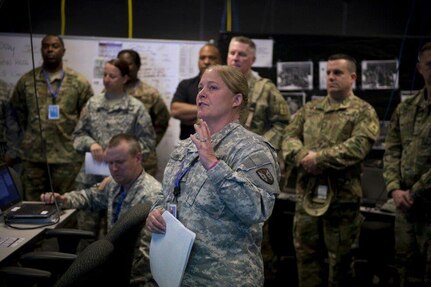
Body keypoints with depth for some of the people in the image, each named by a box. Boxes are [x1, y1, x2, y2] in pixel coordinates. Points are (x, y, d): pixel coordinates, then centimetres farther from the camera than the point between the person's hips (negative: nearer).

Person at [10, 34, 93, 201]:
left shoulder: (79, 82, 1)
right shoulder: (27, 81, 6)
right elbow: (17, 109, 18)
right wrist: (30, 132, 13)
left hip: (67, 156, -2)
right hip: (33, 155, 2)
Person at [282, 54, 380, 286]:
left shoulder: (363, 111, -1)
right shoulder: (309, 109, 15)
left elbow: (358, 146, -15)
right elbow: (289, 137, 6)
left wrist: (319, 158, -17)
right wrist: (303, 156, -16)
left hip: (342, 195, -4)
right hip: (307, 193, 5)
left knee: (340, 258, 6)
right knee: (306, 254, 11)